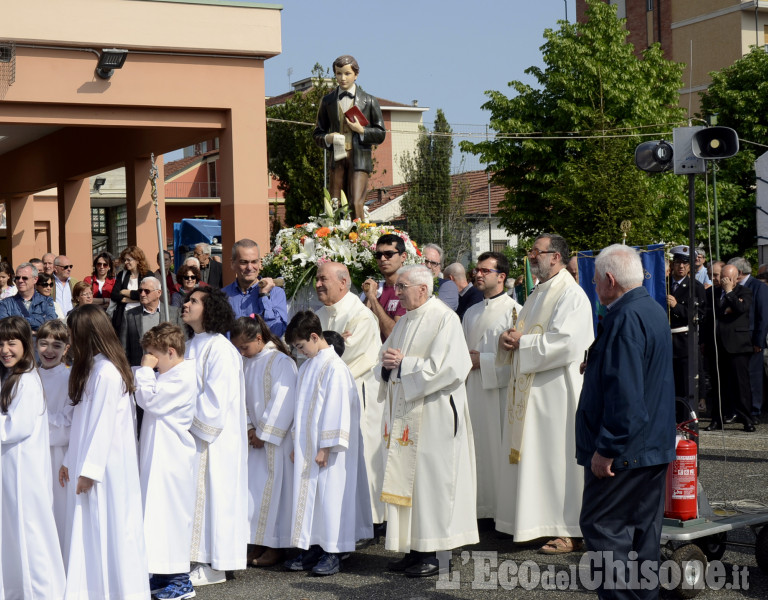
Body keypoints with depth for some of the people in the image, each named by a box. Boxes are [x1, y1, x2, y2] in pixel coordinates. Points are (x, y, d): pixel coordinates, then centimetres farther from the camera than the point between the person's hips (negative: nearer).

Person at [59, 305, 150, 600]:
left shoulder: (106, 373, -16)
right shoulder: (92, 368, 13)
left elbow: (103, 424, -19)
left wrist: (89, 470, -18)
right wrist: (70, 462, 13)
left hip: (106, 465, -9)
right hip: (87, 461, 9)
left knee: (107, 528, -2)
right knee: (89, 531, 10)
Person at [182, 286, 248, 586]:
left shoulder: (219, 350, -14)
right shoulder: (191, 346, 12)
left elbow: (214, 402, -18)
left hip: (213, 437, -8)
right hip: (192, 434, 8)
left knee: (210, 493, -2)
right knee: (193, 493, 9)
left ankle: (213, 566, 6)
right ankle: (200, 559, 17)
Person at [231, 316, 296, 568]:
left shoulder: (281, 362, -13)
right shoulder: (245, 364, 9)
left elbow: (282, 402, -16)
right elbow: (243, 398, 12)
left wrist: (265, 433, -13)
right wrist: (250, 428, -1)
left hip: (276, 438, -7)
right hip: (256, 437, 7)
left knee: (274, 488, -3)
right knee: (254, 488, 6)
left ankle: (276, 546, 6)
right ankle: (259, 543, 14)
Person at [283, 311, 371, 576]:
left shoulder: (334, 367, -14)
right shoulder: (307, 367, 13)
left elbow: (336, 408, -17)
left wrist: (326, 447, -17)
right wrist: (297, 443, 15)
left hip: (327, 448, -8)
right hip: (307, 446, 9)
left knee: (329, 494, -3)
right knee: (308, 493, 10)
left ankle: (333, 552, 4)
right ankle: (313, 547, 17)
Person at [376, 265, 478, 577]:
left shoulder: (445, 319, -9)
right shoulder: (404, 322, 17)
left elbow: (447, 367, -19)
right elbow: (385, 366, 21)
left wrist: (403, 364, -14)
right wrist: (387, 364, -3)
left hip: (432, 415, -8)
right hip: (404, 416, 8)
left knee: (430, 477, -6)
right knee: (406, 476, 7)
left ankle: (437, 555, 0)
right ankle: (414, 550, 12)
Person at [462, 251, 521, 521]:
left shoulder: (514, 311, -5)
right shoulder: (472, 313, 18)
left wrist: (483, 360, -12)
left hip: (500, 390, -6)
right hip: (473, 388, 6)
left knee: (499, 446, -5)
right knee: (477, 446, 5)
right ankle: (480, 505, 12)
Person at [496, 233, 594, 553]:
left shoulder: (571, 295, -11)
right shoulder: (537, 295, 18)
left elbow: (565, 343, -22)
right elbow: (521, 335, 25)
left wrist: (522, 342, -12)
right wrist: (509, 338, 1)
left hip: (556, 391, -9)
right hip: (529, 388, 9)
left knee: (558, 457, -5)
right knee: (531, 457, 10)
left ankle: (570, 532, 1)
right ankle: (532, 523, 17)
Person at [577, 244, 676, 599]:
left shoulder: (625, 319, -20)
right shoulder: (654, 311, 12)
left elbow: (624, 393, -25)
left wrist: (606, 448, -22)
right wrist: (597, 366, 24)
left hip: (624, 449, -10)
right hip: (655, 447, 10)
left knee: (601, 526, -5)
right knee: (644, 528, 14)